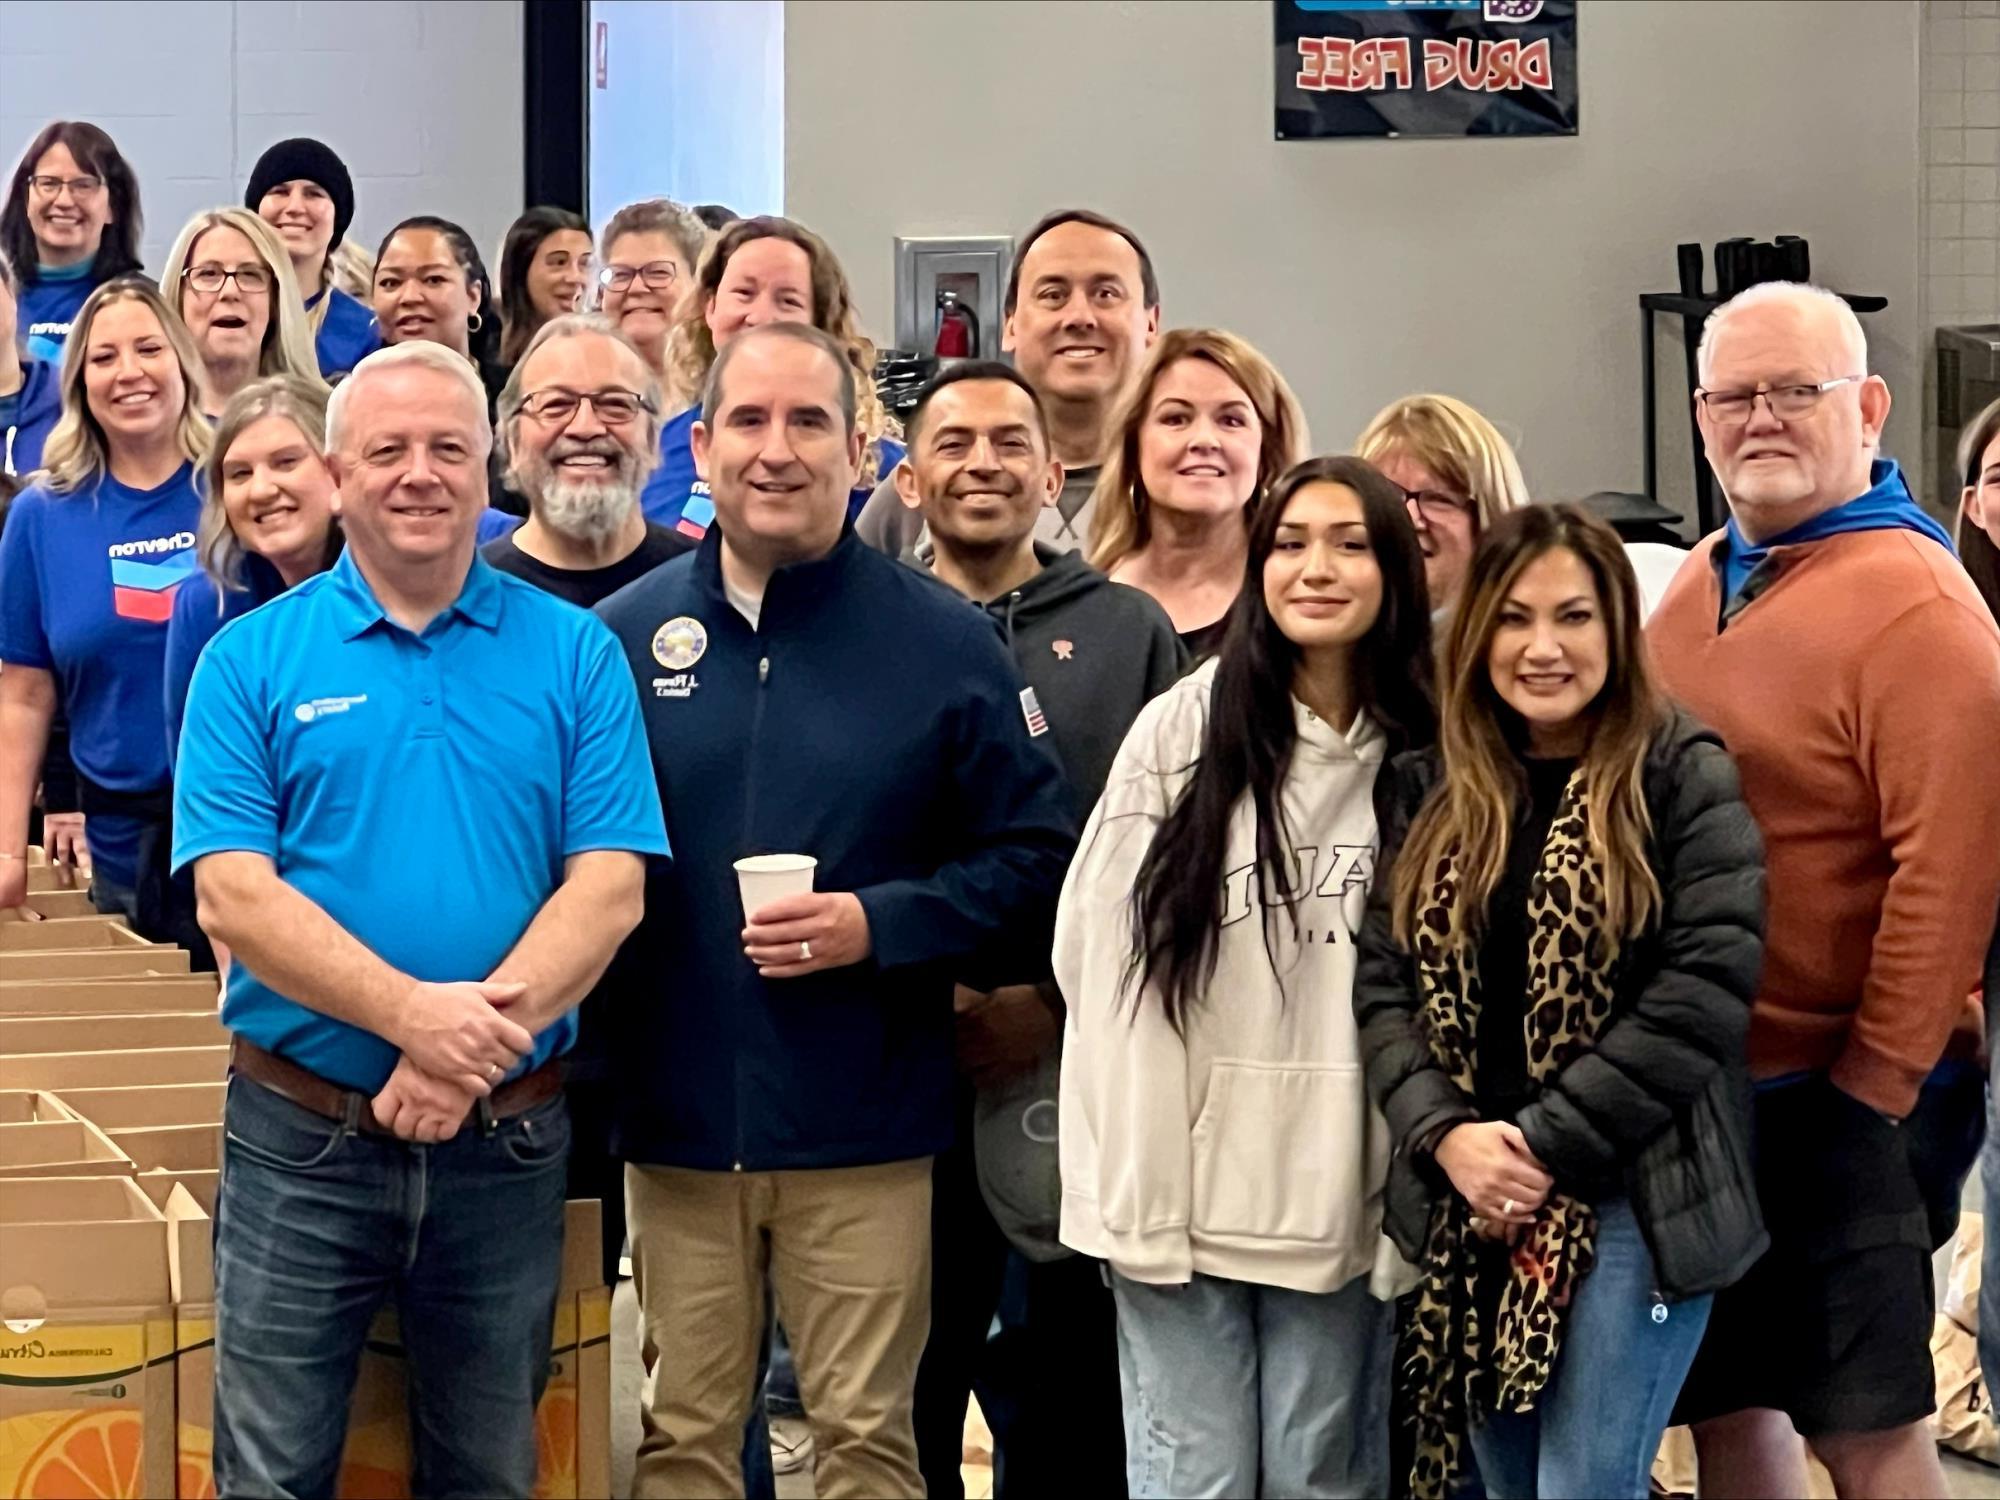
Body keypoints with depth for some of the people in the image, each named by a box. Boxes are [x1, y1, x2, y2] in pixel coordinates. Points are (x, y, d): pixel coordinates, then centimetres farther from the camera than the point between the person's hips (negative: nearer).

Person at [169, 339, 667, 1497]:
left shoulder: (575, 654, 2)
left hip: (509, 1142, 1)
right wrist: (413, 1012, -23)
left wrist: (477, 1038, -20)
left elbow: (609, 886, -6)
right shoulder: (252, 658, 0)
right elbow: (233, 892, -10)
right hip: (302, 1136, -1)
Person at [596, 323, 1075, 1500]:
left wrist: (878, 922, -14)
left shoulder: (946, 642, -1)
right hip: (678, 1123, 2)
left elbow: (1034, 860, 0)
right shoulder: (622, 635, 3)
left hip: (866, 1129, -1)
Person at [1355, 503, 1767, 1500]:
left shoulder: (1686, 779, -3)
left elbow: (1704, 989, -12)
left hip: (1630, 1202, -5)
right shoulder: (1429, 793, 11)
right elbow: (1382, 982, 5)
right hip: (1466, 1209, 5)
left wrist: (1546, 1145, -15)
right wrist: (1446, 1136, -12)